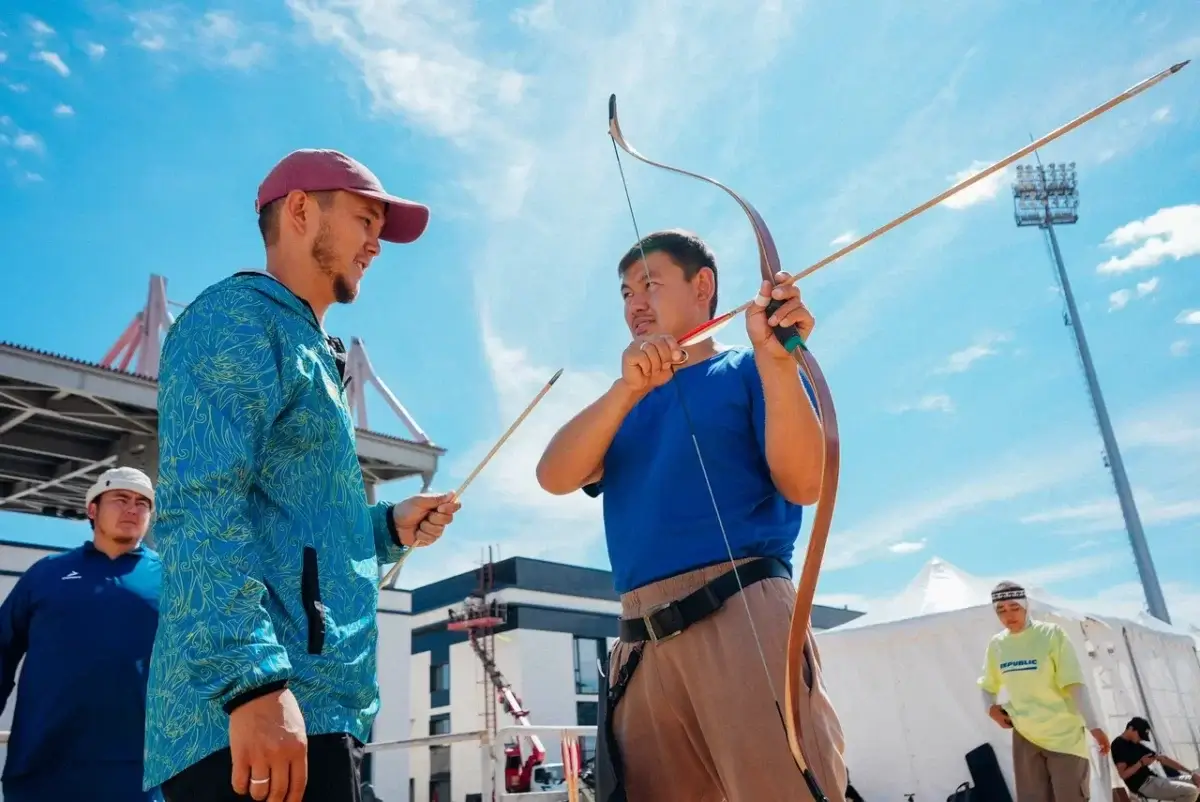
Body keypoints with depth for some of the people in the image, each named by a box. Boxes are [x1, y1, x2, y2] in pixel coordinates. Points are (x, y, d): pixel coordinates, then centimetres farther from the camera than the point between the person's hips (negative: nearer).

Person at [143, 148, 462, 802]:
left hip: (316, 707, 10)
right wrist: (254, 680, -27)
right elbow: (198, 507, -19)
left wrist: (390, 528, 11)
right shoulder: (237, 317, -5)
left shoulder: (308, 350, 24)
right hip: (270, 707, -10)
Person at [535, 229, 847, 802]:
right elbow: (554, 477, 1)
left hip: (743, 615, -4)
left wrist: (775, 362, -18)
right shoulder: (625, 401, 21)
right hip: (642, 644, 5)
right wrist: (629, 389, -12)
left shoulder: (747, 370, 8)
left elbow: (803, 485, -7)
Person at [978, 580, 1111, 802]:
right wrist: (991, 708, -2)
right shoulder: (996, 644, 3)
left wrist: (1094, 726, -18)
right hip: (1025, 736, 4)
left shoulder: (1051, 634, -11)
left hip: (1064, 734, -4)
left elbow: (1074, 684, -13)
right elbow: (988, 686, 17)